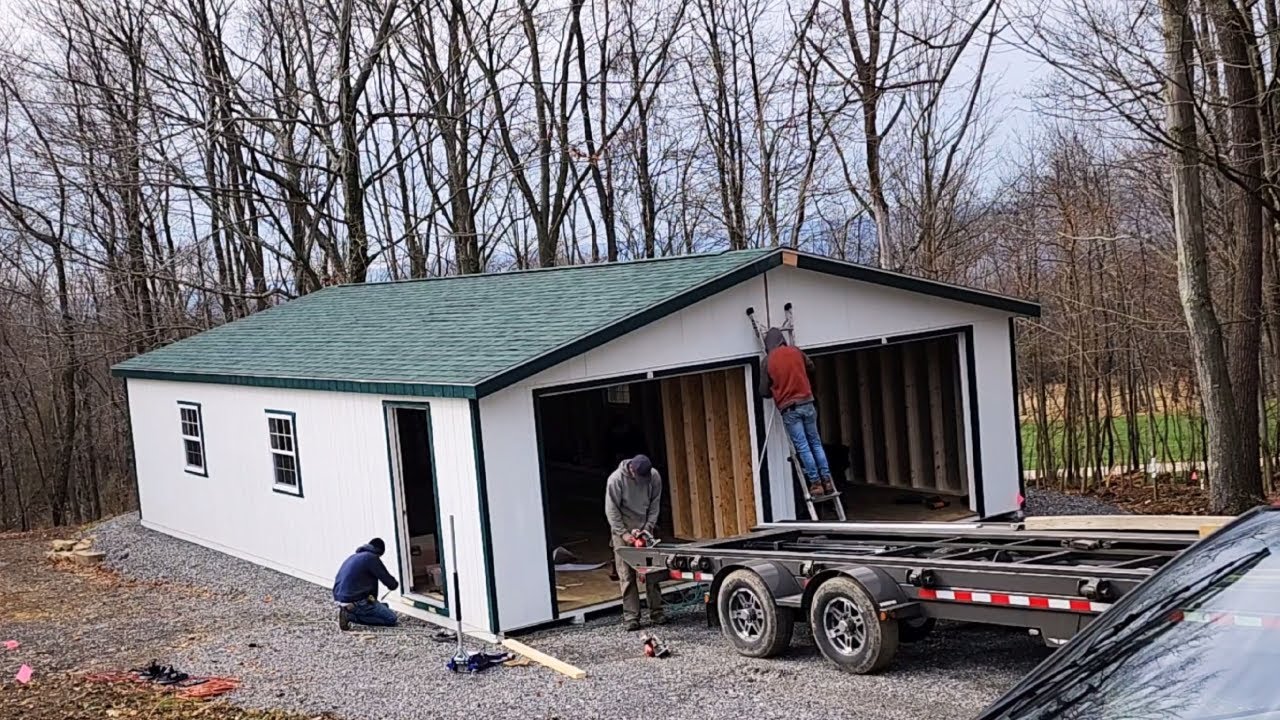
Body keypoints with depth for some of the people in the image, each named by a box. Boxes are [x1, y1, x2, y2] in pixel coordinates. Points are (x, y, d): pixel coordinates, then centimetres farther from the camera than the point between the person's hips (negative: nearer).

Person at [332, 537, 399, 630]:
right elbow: (387, 579, -5)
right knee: (391, 618, -7)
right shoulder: (372, 558, -6)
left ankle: (348, 612, 5)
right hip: (355, 601, -9)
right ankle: (351, 616, -12)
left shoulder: (353, 557, 21)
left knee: (384, 606, 20)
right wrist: (394, 585, 22)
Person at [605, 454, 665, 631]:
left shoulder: (654, 476, -9)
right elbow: (611, 510, -13)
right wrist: (623, 533, -15)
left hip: (645, 529, 3)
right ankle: (631, 617, -4)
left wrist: (648, 527, -9)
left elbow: (655, 504, 0)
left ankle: (656, 612, 9)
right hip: (623, 531, -3)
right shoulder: (616, 479, -19)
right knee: (627, 575, -6)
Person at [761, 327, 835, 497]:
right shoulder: (796, 352, 6)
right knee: (816, 443, 10)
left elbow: (764, 391, 1)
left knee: (803, 447, -2)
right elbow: (811, 367, 25)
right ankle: (827, 480, 6)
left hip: (789, 409, -3)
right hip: (807, 403, 3)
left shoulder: (768, 360, -2)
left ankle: (816, 483, -5)